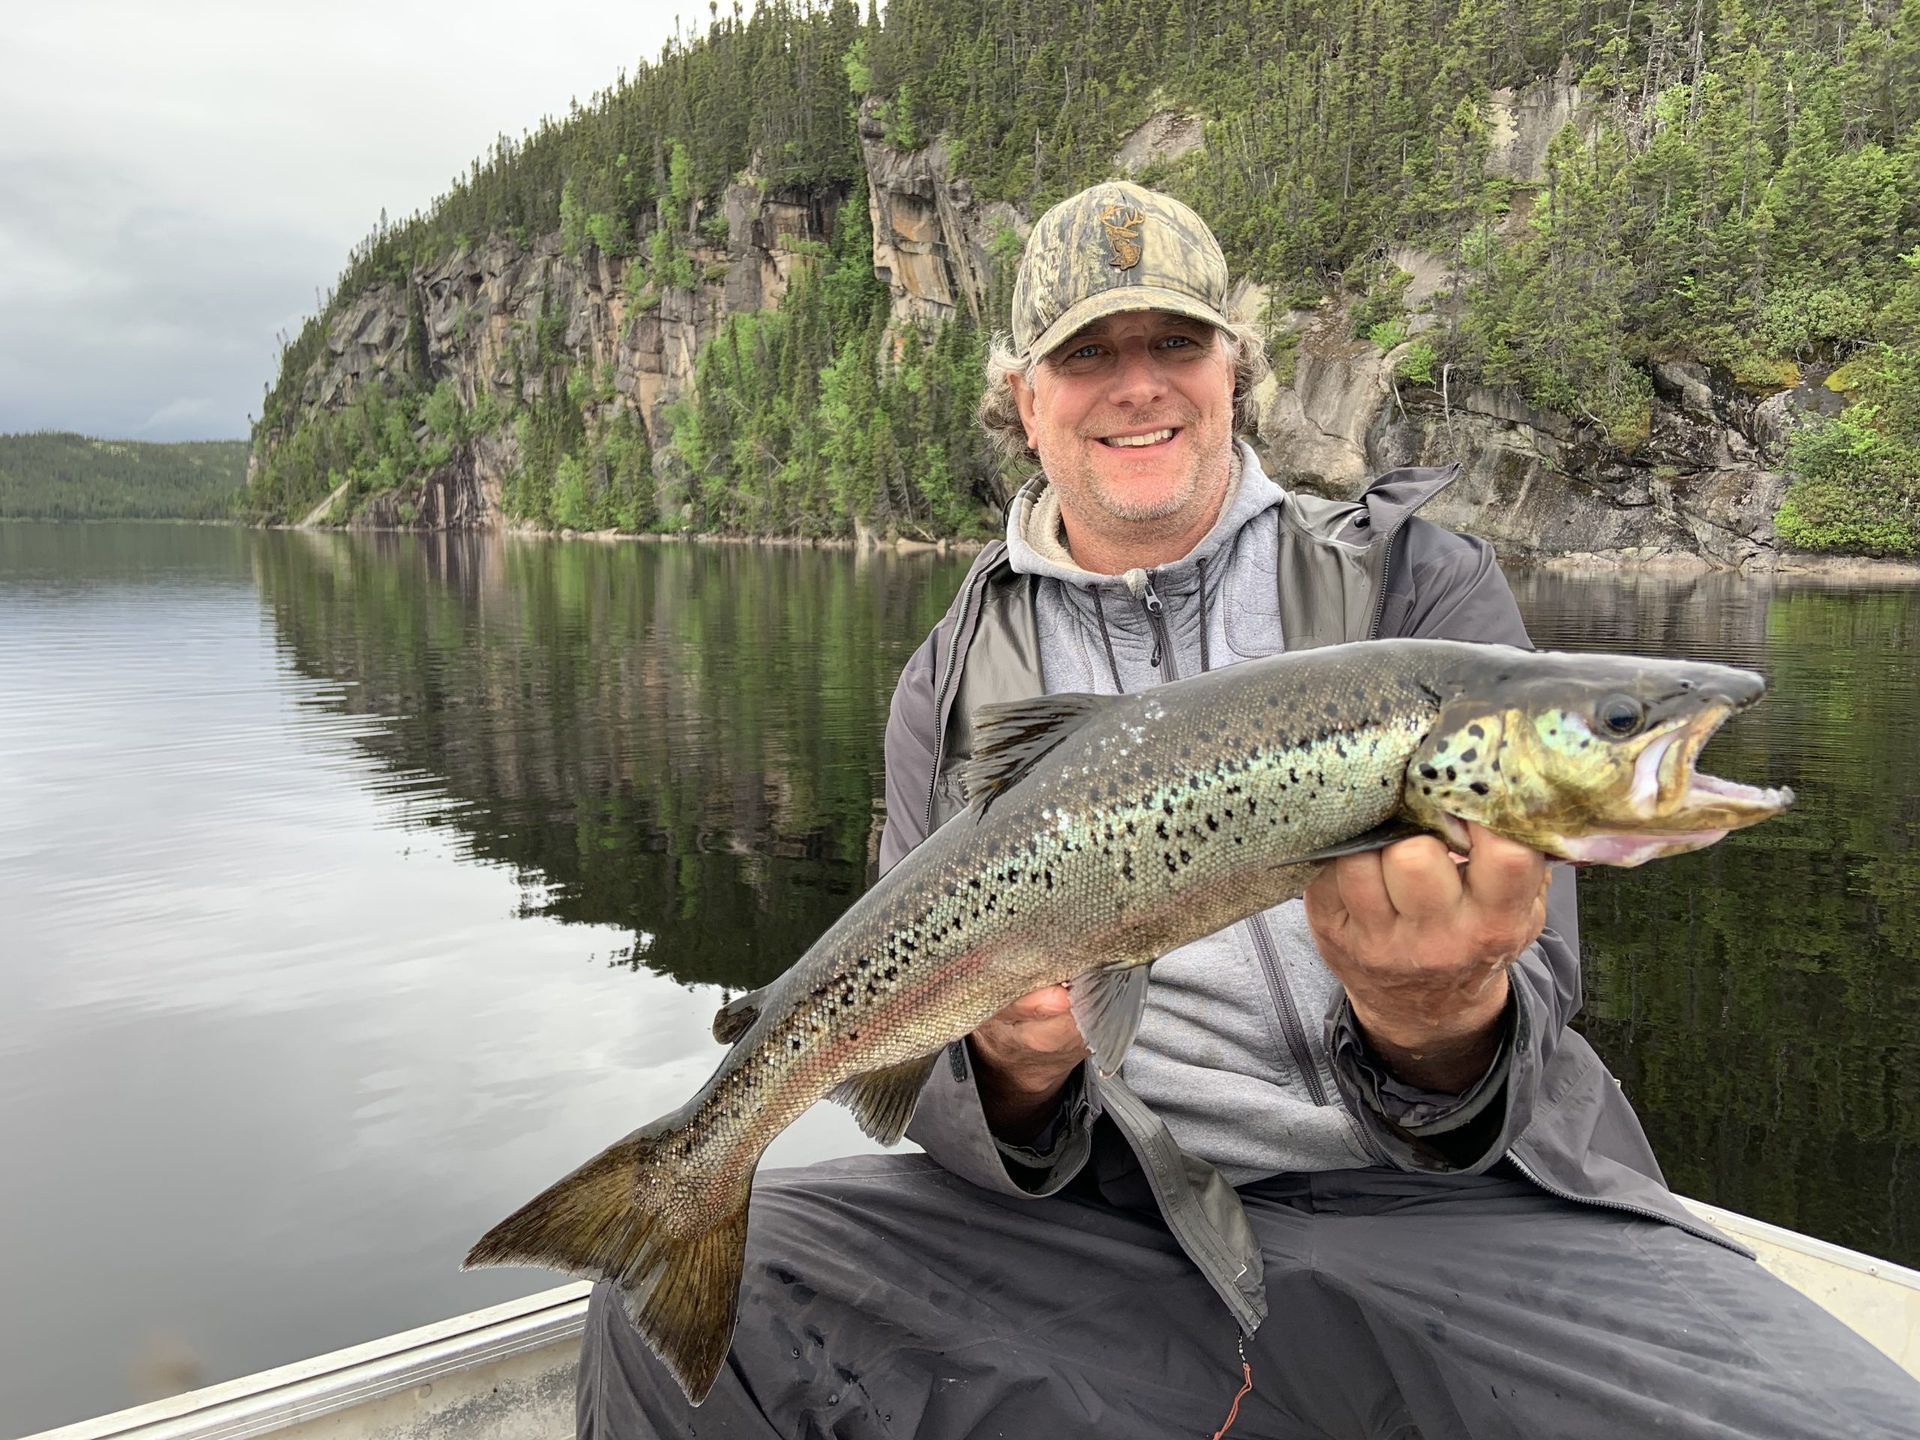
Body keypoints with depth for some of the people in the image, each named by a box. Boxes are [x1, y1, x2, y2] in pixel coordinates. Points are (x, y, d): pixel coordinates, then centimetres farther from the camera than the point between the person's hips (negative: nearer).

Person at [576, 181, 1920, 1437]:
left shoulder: (1423, 585, 2)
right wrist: (1013, 1072, -20)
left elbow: (1526, 995, -4)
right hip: (1114, 1231, 2)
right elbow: (929, 1068, 5)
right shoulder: (952, 684, 7)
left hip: (1463, 1211, 0)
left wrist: (1441, 1026, -29)